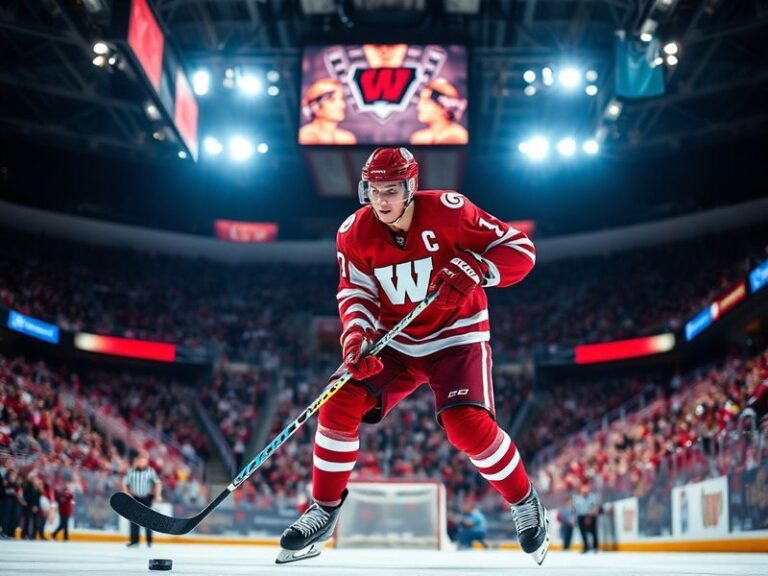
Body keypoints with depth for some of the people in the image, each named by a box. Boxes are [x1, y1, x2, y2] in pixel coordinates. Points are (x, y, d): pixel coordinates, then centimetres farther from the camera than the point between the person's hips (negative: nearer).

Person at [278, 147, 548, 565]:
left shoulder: (448, 210, -20)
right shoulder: (354, 233, -8)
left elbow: (520, 249, -16)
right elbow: (356, 293, -5)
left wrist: (471, 268, -34)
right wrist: (357, 333, -25)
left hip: (455, 335, -4)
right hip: (394, 340, 4)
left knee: (468, 425, -22)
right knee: (341, 403, -13)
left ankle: (525, 503, 6)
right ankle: (324, 509, 5)